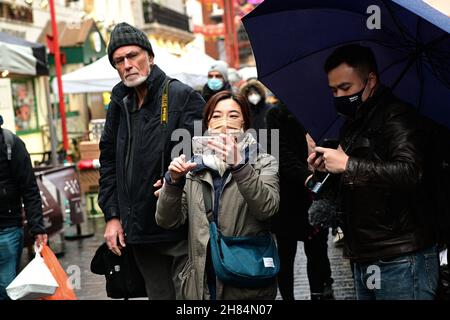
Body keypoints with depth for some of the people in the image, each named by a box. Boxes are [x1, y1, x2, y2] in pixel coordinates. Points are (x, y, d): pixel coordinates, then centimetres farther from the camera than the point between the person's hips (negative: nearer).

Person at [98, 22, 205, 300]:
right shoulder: (120, 105, 13)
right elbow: (109, 163, 17)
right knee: (158, 294, 14)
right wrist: (112, 216, 10)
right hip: (139, 232, 6)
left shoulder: (183, 97, -6)